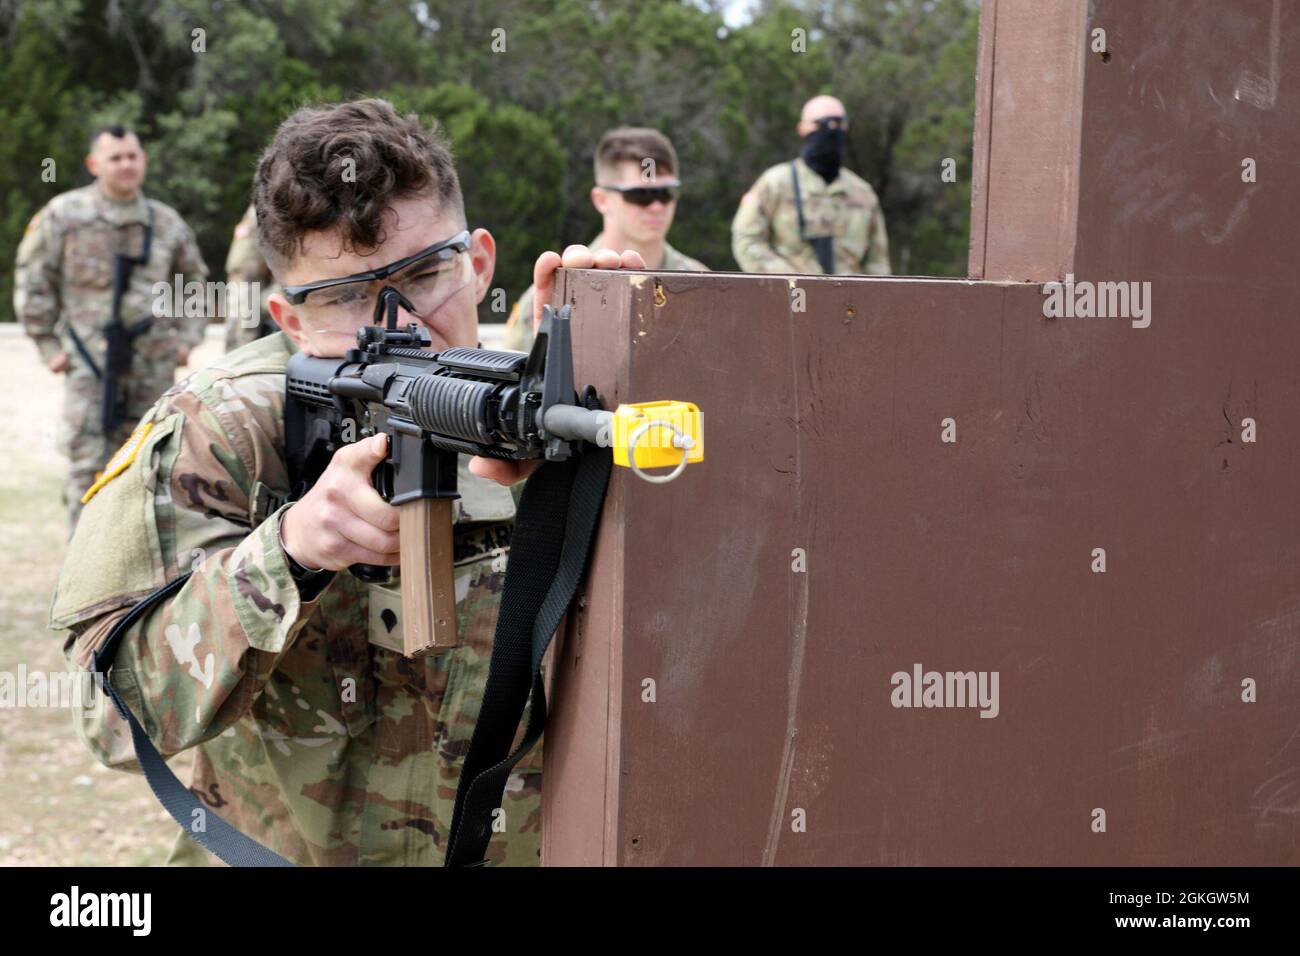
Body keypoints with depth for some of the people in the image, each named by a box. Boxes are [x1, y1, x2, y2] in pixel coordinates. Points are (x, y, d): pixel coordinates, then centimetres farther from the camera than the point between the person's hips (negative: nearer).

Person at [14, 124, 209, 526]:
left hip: (154, 362, 3)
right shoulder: (63, 215, -2)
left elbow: (194, 279, 21)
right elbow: (32, 283, 3)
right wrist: (49, 346, -1)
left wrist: (186, 338, 11)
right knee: (87, 462, -8)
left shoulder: (167, 222, 8)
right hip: (89, 362, -3)